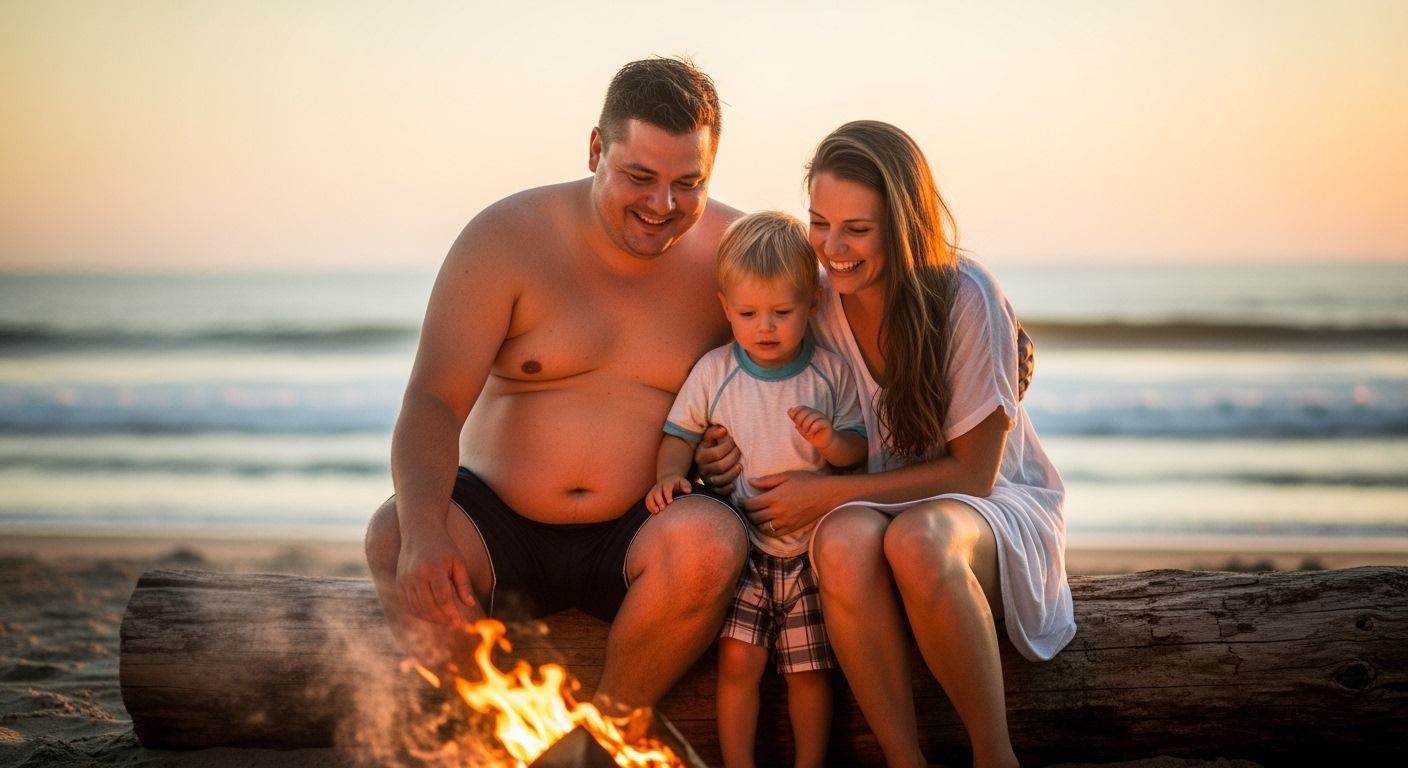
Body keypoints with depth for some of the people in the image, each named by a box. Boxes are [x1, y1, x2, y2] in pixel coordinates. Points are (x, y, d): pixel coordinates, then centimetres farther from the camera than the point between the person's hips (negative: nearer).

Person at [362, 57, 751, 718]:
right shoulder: (506, 239, -7)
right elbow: (433, 402, -14)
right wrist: (423, 532, -32)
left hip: (636, 540, 0)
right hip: (498, 523, 0)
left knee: (713, 540, -32)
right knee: (392, 536, -29)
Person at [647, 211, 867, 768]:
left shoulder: (831, 373, 0)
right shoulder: (714, 371, 0)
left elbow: (858, 450, 3)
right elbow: (681, 433, 8)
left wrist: (831, 442, -19)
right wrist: (670, 475, -11)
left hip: (811, 549, 0)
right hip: (741, 547, 0)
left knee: (810, 670, 2)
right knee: (738, 660, -10)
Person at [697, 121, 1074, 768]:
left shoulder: (966, 297, -16)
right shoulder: (814, 302, -4)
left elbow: (972, 472, -12)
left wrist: (827, 493, -18)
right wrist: (736, 452, -12)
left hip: (993, 506, -3)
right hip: (874, 508, 3)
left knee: (917, 539, -39)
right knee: (844, 541, -35)